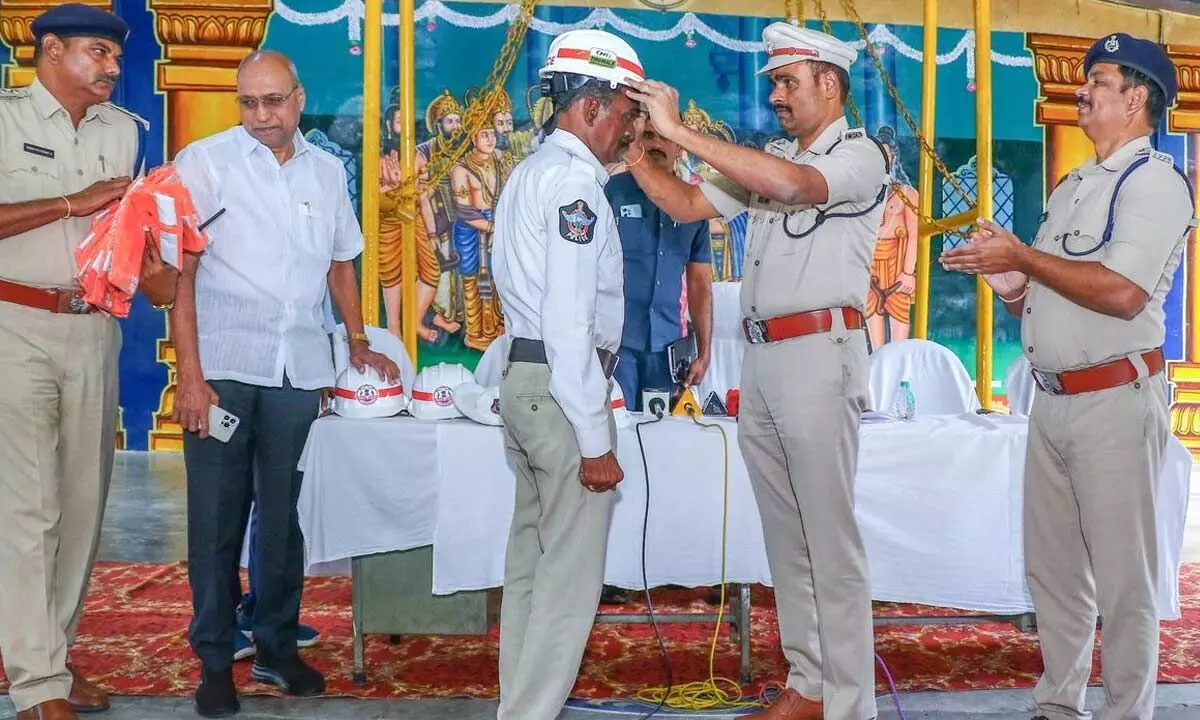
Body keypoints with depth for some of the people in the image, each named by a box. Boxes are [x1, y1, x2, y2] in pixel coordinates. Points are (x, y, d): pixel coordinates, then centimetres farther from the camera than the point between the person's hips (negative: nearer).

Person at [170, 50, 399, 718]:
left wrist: (359, 344, 20)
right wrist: (191, 377, -11)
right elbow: (180, 273, -5)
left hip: (299, 371, 3)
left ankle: (277, 646, 23)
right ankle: (215, 659, 16)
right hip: (224, 368, -3)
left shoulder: (327, 171, 11)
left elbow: (342, 261, 23)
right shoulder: (206, 162, -2)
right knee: (217, 520, 3)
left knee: (283, 516, 10)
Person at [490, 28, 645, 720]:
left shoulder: (531, 172, 16)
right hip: (564, 387, -10)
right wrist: (595, 441, -20)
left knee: (533, 558, 15)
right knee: (571, 573, -3)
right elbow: (570, 321, -21)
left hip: (524, 378, 10)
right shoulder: (574, 179, -15)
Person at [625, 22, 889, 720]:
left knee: (830, 538, -6)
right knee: (784, 534, 11)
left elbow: (791, 183, -24)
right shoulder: (767, 160, 18)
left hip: (819, 354, -8)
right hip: (761, 356, 8)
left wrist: (680, 129, -23)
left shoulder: (861, 153, -5)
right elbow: (687, 205, 19)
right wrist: (633, 150, 5)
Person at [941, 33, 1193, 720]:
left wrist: (1022, 257, -14)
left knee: (1123, 580, -1)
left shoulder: (1156, 181, -8)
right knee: (1051, 568, 15)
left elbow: (1122, 292, -23)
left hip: (1116, 402, -8)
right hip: (1051, 399, 9)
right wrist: (1002, 273, 0)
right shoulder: (1071, 187, 19)